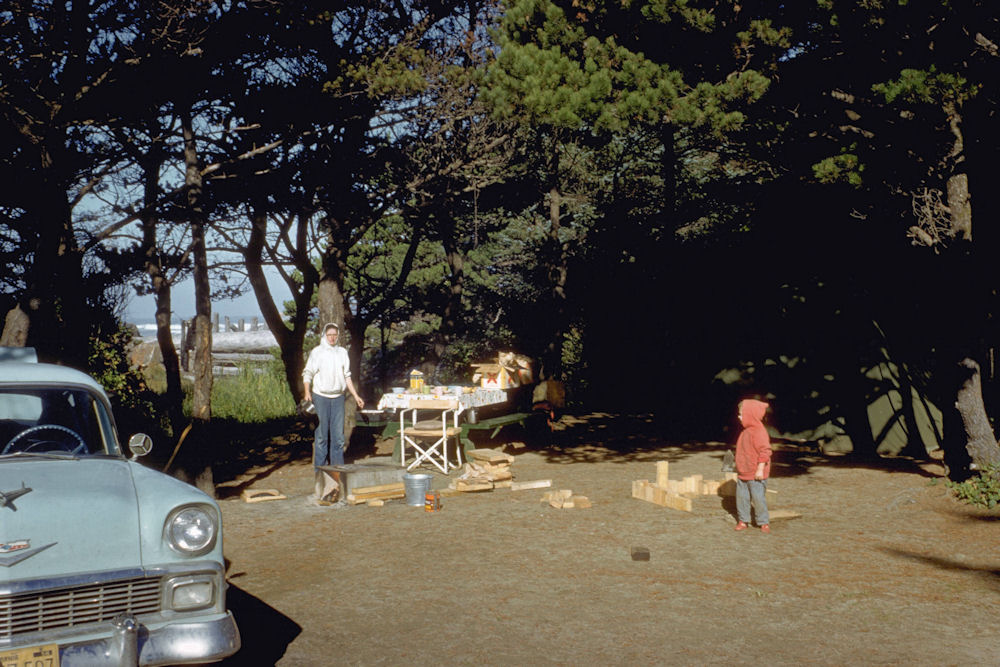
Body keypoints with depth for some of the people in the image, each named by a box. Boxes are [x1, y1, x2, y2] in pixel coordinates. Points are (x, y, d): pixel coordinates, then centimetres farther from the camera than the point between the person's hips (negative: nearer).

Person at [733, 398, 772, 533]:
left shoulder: (759, 431, -17)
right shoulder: (746, 431, 13)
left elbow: (764, 451, -20)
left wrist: (760, 469, -21)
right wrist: (739, 470, 23)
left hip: (756, 475, -9)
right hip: (743, 474, 9)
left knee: (758, 497, -2)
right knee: (741, 496, 9)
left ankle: (764, 522, 10)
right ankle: (743, 520, 18)